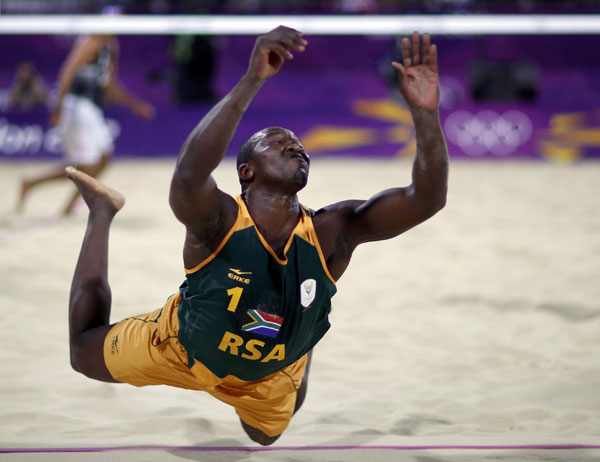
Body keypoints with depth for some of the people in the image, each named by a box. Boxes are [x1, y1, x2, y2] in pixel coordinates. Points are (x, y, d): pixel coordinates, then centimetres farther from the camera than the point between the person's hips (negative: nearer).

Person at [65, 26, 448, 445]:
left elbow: (426, 200, -42)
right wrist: (252, 81, -74)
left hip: (270, 374, 3)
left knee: (266, 435, 32)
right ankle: (102, 212, 36)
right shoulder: (218, 222, -40)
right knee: (84, 353, 20)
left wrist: (425, 113, -58)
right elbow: (189, 176, -64)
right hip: (182, 348, -3)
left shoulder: (330, 234, -32)